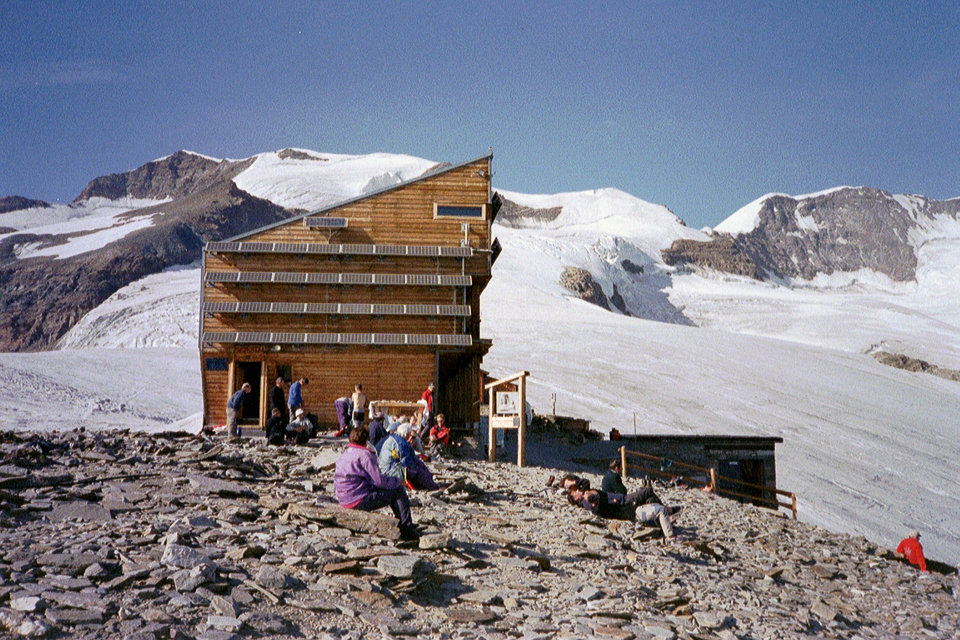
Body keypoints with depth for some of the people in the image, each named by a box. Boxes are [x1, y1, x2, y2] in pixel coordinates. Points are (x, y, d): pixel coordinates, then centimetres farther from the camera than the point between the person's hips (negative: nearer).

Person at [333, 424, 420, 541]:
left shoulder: (343, 455, 13)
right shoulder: (364, 455, -15)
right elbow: (379, 480, -17)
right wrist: (398, 481, 0)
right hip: (360, 501, -10)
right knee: (399, 491, -2)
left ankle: (403, 523, 27)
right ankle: (407, 530, 1)